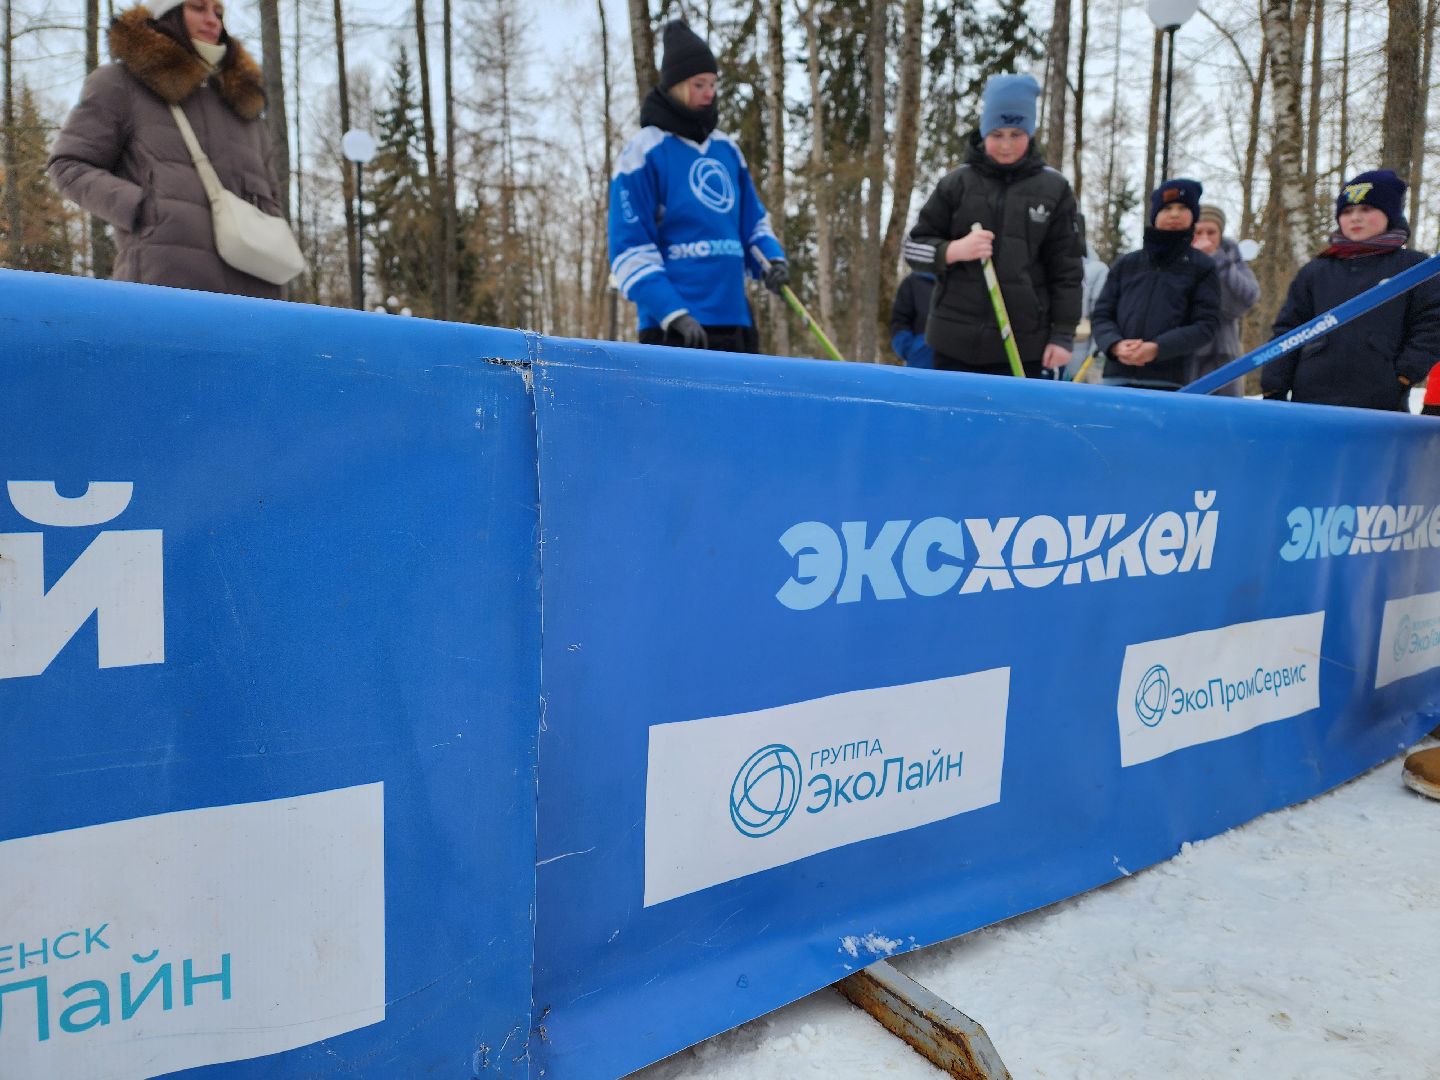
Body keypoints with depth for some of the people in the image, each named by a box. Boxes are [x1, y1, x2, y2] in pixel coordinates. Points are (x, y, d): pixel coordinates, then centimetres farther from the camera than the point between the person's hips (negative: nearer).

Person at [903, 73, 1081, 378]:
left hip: (1023, 344, 0)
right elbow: (914, 247, 7)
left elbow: (1066, 269, 6)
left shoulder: (1054, 189, 5)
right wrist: (953, 250, -14)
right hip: (955, 341, 1)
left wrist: (1063, 334, 0)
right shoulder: (955, 184, 5)